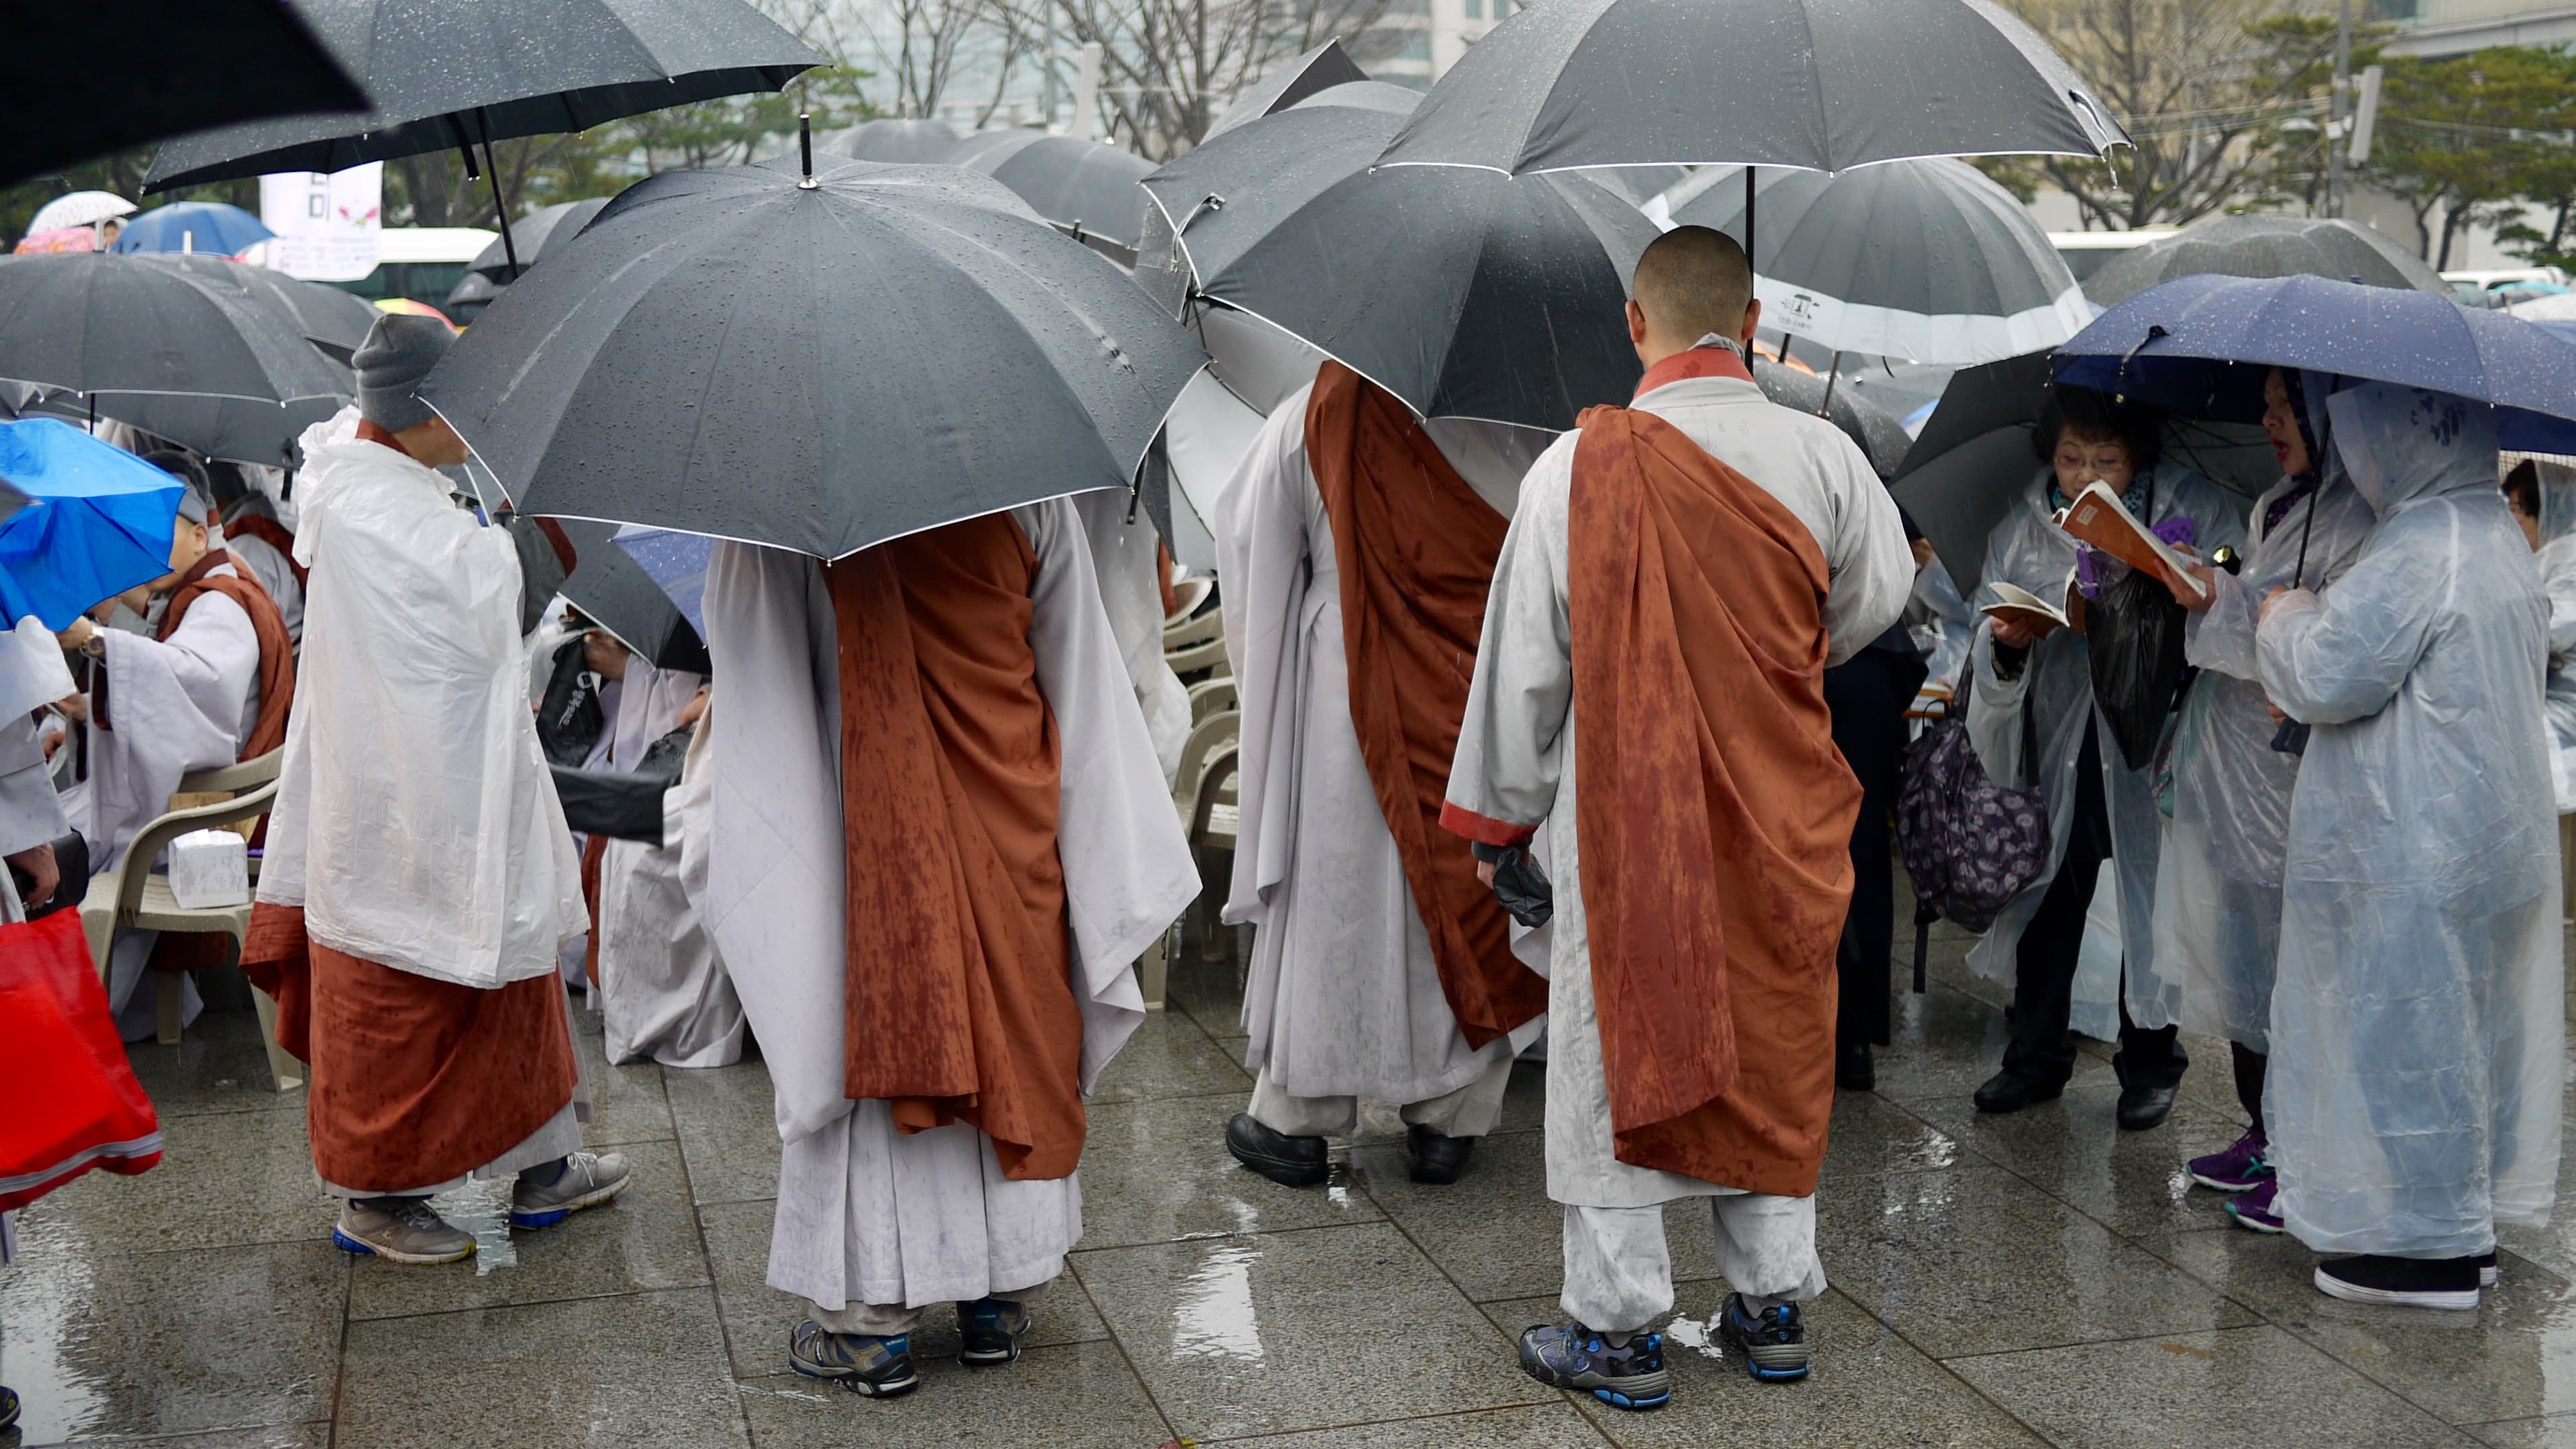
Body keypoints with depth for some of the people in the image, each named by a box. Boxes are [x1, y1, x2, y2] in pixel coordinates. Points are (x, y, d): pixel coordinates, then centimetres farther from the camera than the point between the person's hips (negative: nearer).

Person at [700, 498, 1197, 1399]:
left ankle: (870, 1319, 14)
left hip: (873, 827, -2)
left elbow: (754, 674, -9)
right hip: (1010, 820, 3)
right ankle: (1005, 1295, 25)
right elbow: (1081, 678, 3)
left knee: (870, 1028, 8)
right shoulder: (1031, 494, -4)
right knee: (1018, 1035, 14)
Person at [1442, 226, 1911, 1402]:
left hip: (1623, 808, -3)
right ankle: (1773, 1304, 28)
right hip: (1779, 818, 3)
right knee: (1771, 1049, 17)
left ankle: (1618, 1330, 15)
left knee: (1615, 1052, 8)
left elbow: (1527, 658, -8)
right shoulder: (1823, 456, -6)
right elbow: (1876, 601, 11)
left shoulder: (1580, 466, -13)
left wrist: (1504, 816, 4)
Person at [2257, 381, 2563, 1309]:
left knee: (2404, 1030, -1)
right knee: (2465, 1025, 17)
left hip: (2414, 850, -10)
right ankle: (2467, 1222, 28)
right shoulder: (2499, 539, 13)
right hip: (2495, 837, 10)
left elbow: (2329, 677, -20)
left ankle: (2430, 1247, 7)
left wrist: (2285, 619, -1)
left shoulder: (2418, 551, -20)